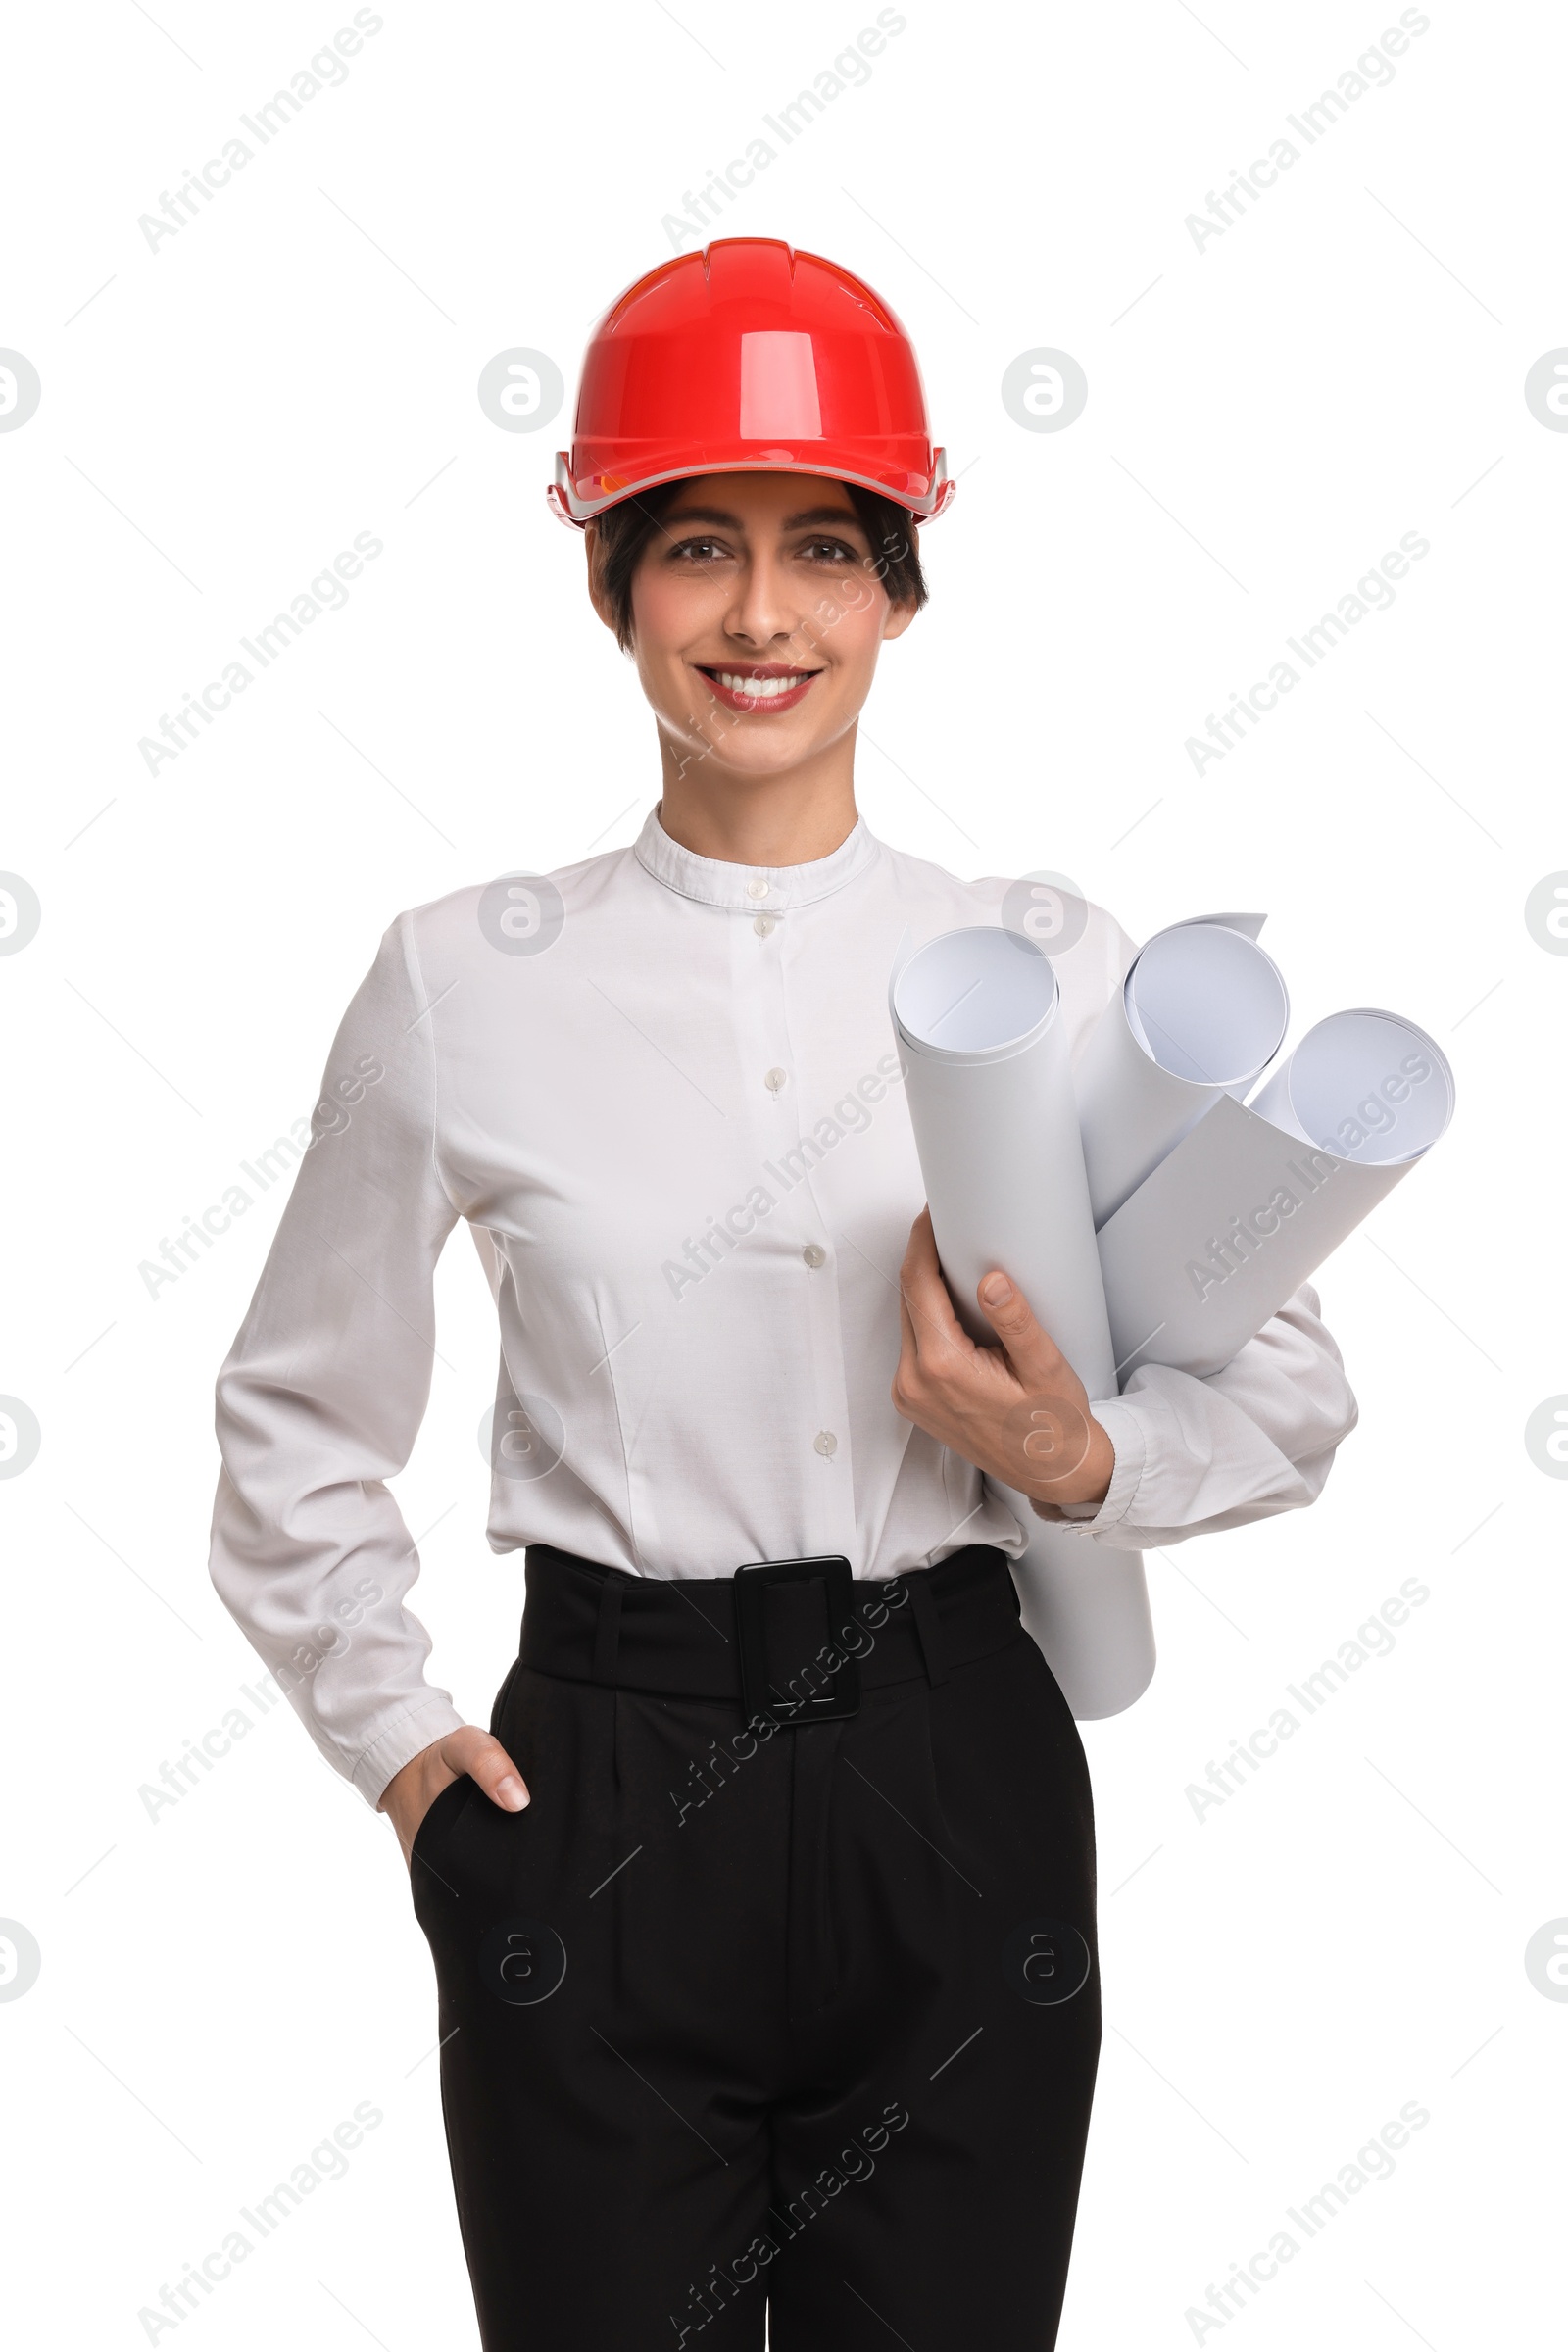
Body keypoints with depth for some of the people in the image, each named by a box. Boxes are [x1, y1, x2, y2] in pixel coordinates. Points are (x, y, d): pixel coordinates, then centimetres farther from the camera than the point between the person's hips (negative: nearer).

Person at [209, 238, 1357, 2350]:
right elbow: (300, 1420, 12)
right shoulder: (465, 982, 0)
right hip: (600, 1816, 0)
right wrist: (391, 1737, 4)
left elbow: (1289, 1390, 6)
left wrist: (1082, 1460, -12)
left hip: (957, 1799, 1)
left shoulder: (1052, 972, 1)